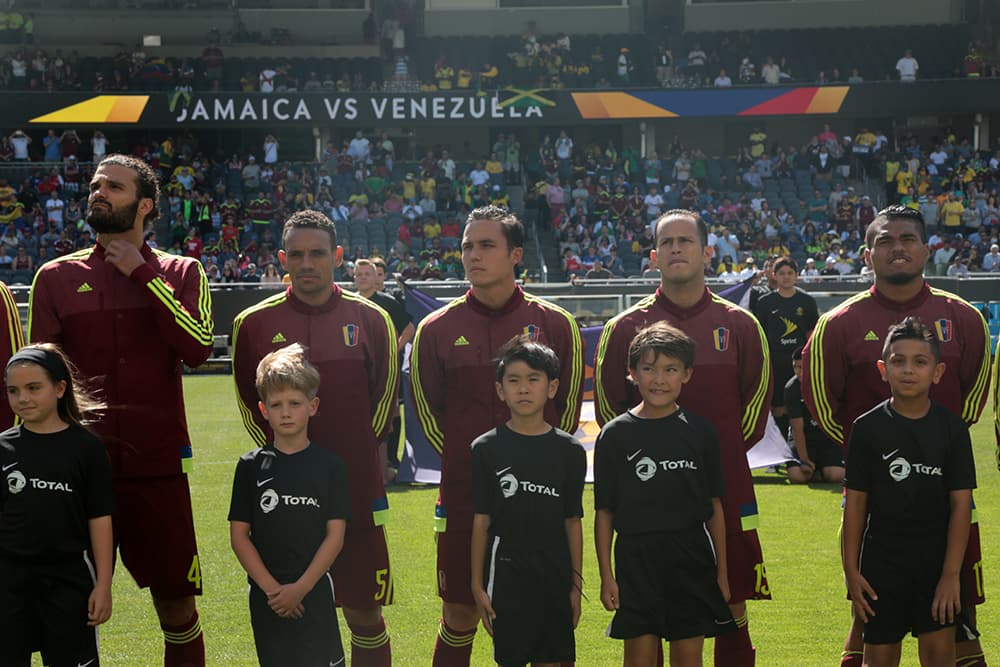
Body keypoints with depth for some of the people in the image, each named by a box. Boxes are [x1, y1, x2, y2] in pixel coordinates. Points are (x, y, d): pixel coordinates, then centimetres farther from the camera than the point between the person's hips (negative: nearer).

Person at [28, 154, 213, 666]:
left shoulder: (181, 273, 6)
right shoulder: (56, 277, 7)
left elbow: (199, 347, -12)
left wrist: (142, 275, -10)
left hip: (159, 467, 0)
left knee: (177, 609, 4)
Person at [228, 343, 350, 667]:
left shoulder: (329, 465, 0)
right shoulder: (251, 466, 2)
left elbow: (335, 534, -3)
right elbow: (239, 534, 0)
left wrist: (301, 587, -11)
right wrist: (270, 587, -9)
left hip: (314, 591, -1)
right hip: (266, 594, 1)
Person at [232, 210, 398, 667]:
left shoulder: (371, 320, 3)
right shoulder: (254, 324, 2)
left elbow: (385, 398, 10)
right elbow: (248, 403, 10)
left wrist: (354, 454, 5)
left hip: (356, 491, 0)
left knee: (365, 614, 5)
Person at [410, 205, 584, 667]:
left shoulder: (555, 324, 1)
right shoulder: (436, 330, 2)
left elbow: (570, 404, 9)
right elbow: (427, 409, 11)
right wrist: (464, 460, 6)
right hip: (464, 494, 0)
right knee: (460, 615, 6)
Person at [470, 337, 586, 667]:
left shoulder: (570, 451, 2)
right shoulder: (487, 449, -2)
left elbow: (572, 522, 6)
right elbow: (480, 522, -1)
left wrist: (576, 584, 5)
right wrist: (477, 585, -3)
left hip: (555, 577, 2)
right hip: (506, 574, -1)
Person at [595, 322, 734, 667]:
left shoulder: (700, 431, 3)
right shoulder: (616, 435, -2)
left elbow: (715, 506, 7)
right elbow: (604, 512, 0)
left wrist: (721, 571, 6)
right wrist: (606, 576, -3)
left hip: (692, 559, 1)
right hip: (637, 558, -1)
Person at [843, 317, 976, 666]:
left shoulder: (952, 427, -4)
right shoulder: (868, 427, -4)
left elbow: (961, 504, -4)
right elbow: (855, 502, -1)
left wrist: (951, 573, -9)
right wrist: (851, 570, -4)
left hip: (937, 561, 0)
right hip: (882, 560, 0)